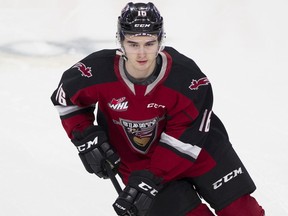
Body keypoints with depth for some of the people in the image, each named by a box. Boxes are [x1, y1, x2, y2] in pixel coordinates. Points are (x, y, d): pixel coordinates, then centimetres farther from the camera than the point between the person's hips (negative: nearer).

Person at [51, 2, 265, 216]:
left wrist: (151, 180, -27)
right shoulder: (96, 72, -23)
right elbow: (66, 98, -1)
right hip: (136, 161, 0)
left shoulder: (187, 78, -26)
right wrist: (85, 137, -12)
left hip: (193, 148, 0)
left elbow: (185, 140, -22)